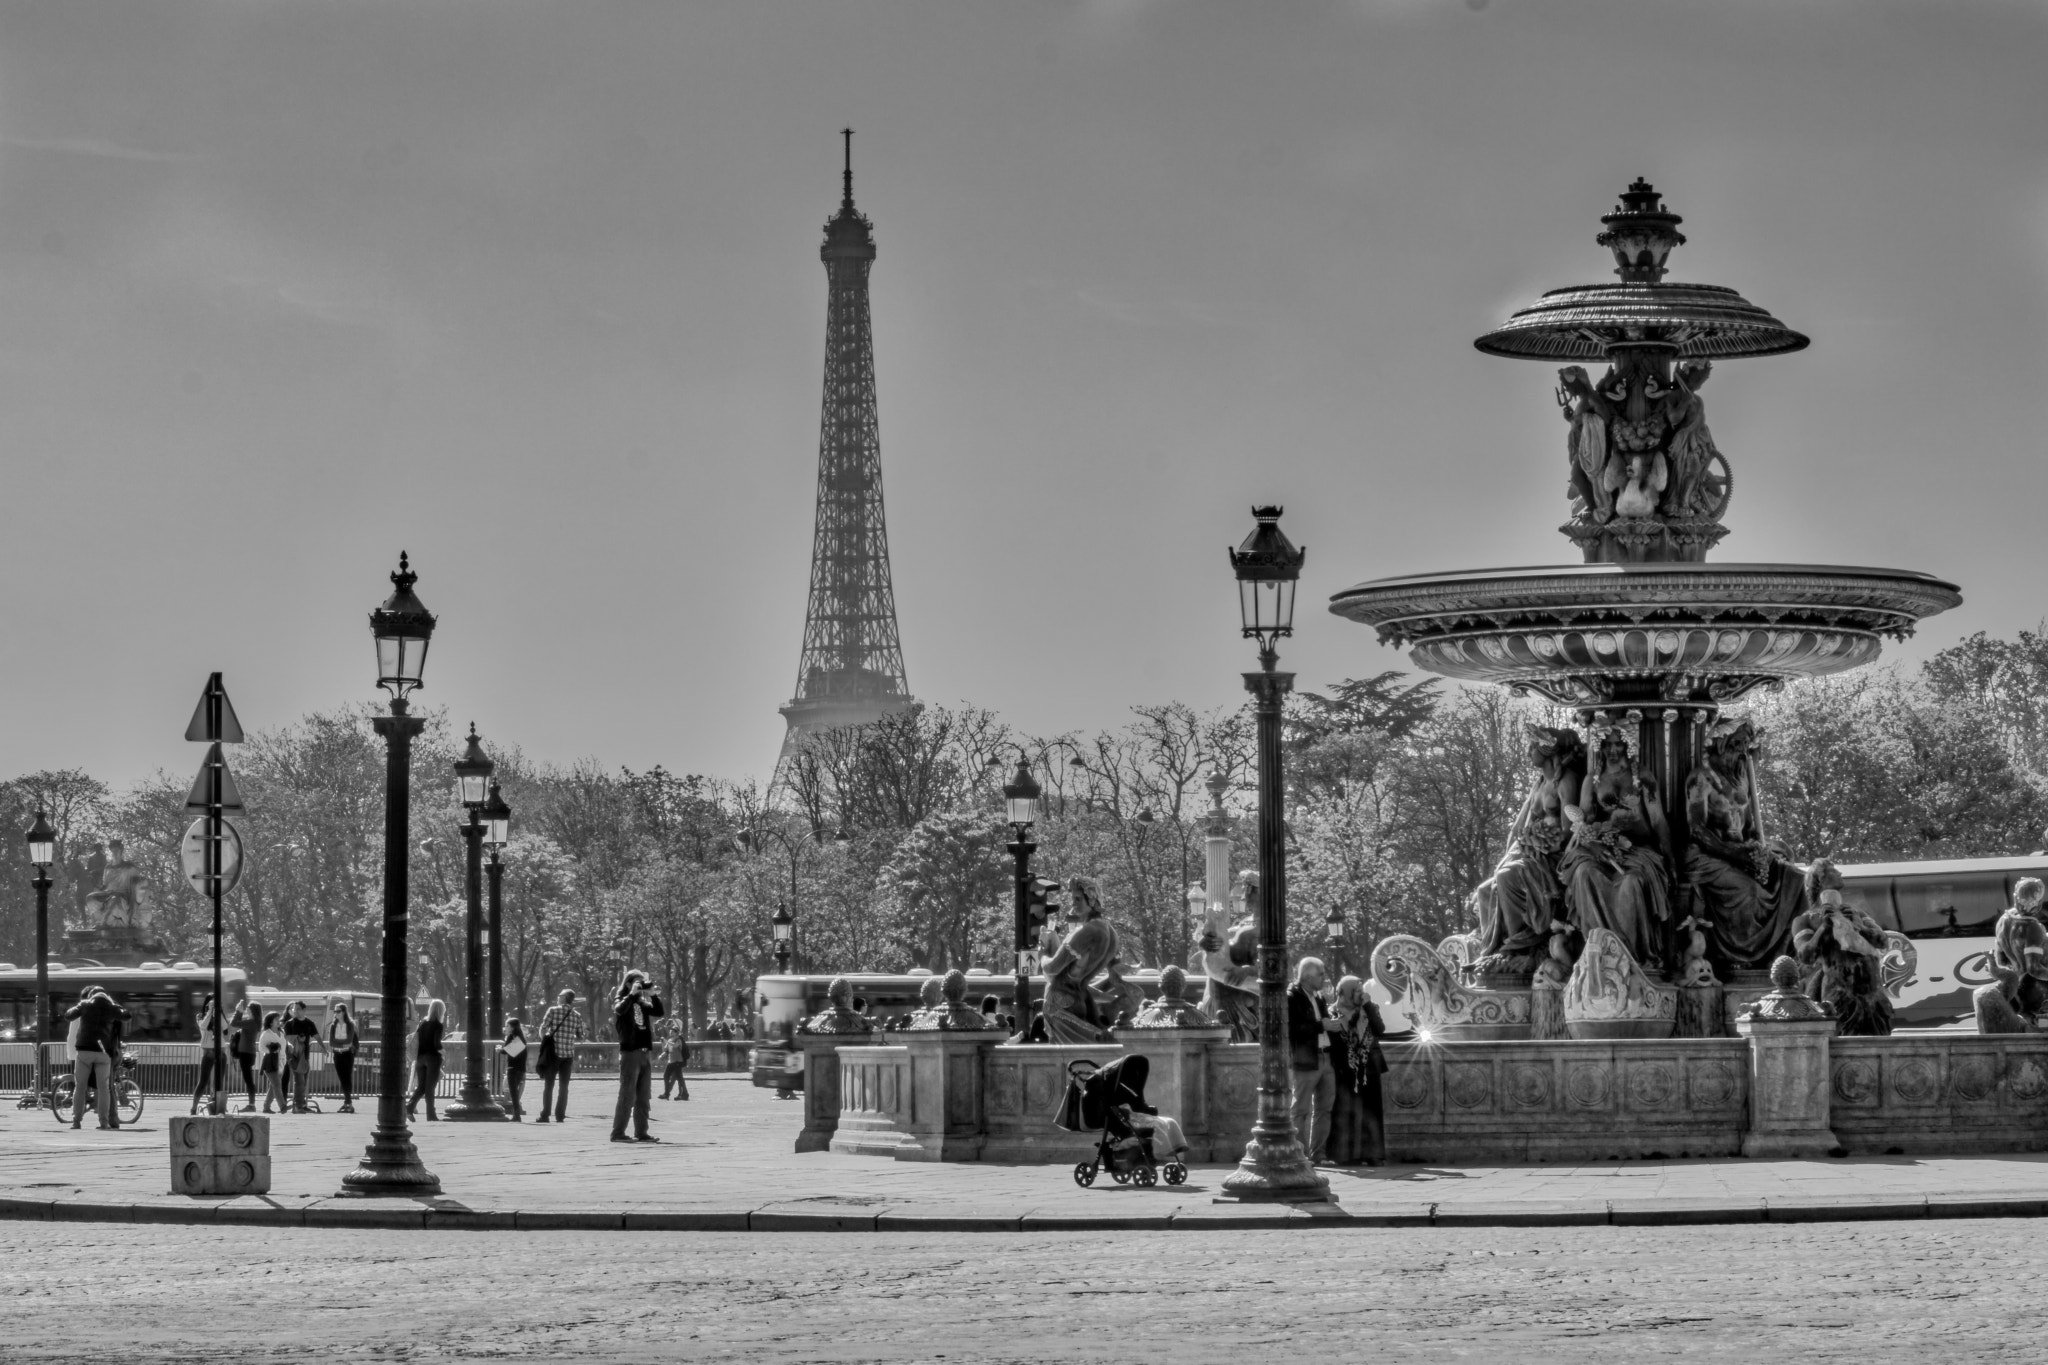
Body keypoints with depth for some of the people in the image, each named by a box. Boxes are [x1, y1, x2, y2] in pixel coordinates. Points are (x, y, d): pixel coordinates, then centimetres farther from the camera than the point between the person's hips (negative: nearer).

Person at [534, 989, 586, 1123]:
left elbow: (543, 1029, -9)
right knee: (564, 1086, 10)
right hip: (568, 1053, 2)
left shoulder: (553, 1010, -5)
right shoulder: (577, 1016, 3)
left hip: (553, 1052, -2)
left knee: (549, 1085, 3)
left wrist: (544, 1040, 9)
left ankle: (545, 1115, -1)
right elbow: (581, 1038, 6)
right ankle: (560, 1115, 6)